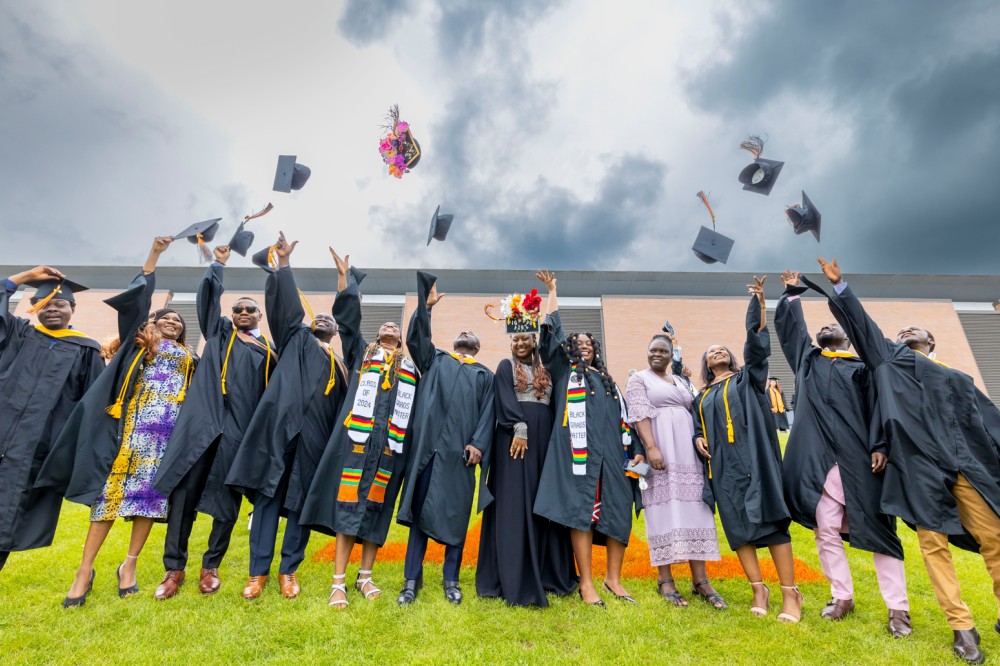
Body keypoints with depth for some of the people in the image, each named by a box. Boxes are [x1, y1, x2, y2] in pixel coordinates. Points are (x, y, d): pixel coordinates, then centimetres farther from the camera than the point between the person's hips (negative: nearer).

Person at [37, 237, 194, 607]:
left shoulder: (188, 358, 19)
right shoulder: (139, 342, 15)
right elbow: (138, 298, 6)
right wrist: (154, 254, -1)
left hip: (167, 433, 1)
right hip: (132, 427, -1)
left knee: (151, 493, 1)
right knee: (113, 490, -4)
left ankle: (129, 565, 11)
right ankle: (85, 570, 4)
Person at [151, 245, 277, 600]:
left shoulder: (269, 351, 15)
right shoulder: (218, 331, 16)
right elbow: (208, 297, 4)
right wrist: (218, 265, -2)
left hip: (240, 429, 0)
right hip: (203, 422, 0)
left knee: (226, 500, 3)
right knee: (185, 493, 0)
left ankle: (211, 567, 18)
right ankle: (174, 568, 13)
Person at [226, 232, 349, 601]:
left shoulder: (340, 366, 19)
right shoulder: (296, 340, 16)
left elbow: (343, 412, 15)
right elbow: (286, 303, 4)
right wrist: (284, 263, -4)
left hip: (316, 438, 2)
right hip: (280, 429, -2)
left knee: (302, 504, 4)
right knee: (268, 498, 0)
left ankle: (288, 570, 16)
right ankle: (258, 571, 10)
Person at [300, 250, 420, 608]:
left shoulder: (410, 368, 19)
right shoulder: (361, 352, 16)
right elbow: (348, 316, 9)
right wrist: (344, 275, 7)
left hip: (391, 444, 2)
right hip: (358, 438, -1)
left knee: (378, 510, 6)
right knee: (348, 508, -3)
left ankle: (365, 577, 20)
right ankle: (338, 583, 5)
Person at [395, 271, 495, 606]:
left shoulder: (485, 375, 17)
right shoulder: (434, 360, 19)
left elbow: (487, 412, 6)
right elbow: (415, 337, 3)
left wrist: (478, 443, -8)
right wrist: (425, 307, -8)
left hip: (460, 449, 0)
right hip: (428, 444, 0)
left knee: (455, 513, 5)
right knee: (420, 509, 2)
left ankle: (451, 580, 18)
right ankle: (412, 579, 13)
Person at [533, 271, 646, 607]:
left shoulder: (607, 380, 24)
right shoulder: (564, 371, 12)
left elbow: (624, 418, 20)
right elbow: (551, 337, 3)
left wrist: (637, 450, 8)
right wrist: (552, 292, 9)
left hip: (612, 453, 5)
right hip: (580, 453, -4)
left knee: (619, 512, 3)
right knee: (581, 512, -6)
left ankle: (613, 578, 16)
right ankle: (586, 582, 1)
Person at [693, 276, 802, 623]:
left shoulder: (746, 379, 12)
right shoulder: (702, 398, 21)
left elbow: (757, 343, -1)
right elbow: (696, 428, 20)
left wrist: (758, 303, -10)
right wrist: (698, 439, -5)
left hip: (752, 459, -3)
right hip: (722, 466, 4)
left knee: (769, 521, -5)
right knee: (737, 526, 2)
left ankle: (790, 593, 3)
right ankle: (758, 589, 11)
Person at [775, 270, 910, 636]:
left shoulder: (862, 367, 9)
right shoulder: (808, 360, 17)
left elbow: (879, 408, -1)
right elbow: (789, 326, 23)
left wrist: (879, 447, -13)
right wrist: (792, 293, 27)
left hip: (859, 462, -2)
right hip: (820, 462, 2)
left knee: (878, 529, 1)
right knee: (826, 532, 4)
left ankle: (898, 608, 10)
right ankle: (842, 597, 18)